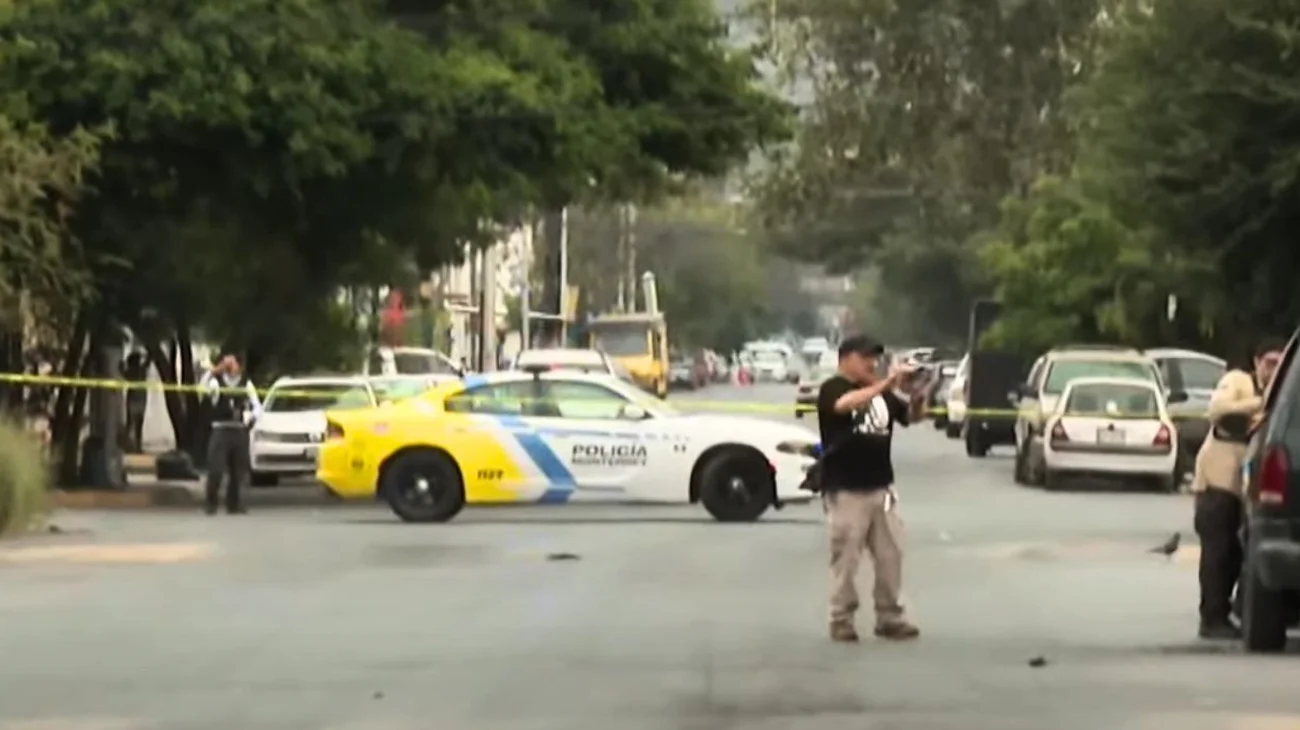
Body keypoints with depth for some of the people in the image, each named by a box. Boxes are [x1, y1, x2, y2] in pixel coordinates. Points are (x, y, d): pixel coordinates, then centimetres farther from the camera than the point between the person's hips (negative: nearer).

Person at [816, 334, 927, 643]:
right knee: (846, 558, -4)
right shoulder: (832, 389, -6)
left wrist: (917, 395, -10)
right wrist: (886, 384, -32)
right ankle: (841, 620, 2)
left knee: (890, 555, 6)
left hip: (882, 487, 6)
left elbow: (911, 416, 12)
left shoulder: (880, 392, 14)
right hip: (846, 490, -6)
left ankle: (890, 617, 13)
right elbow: (847, 404, -28)